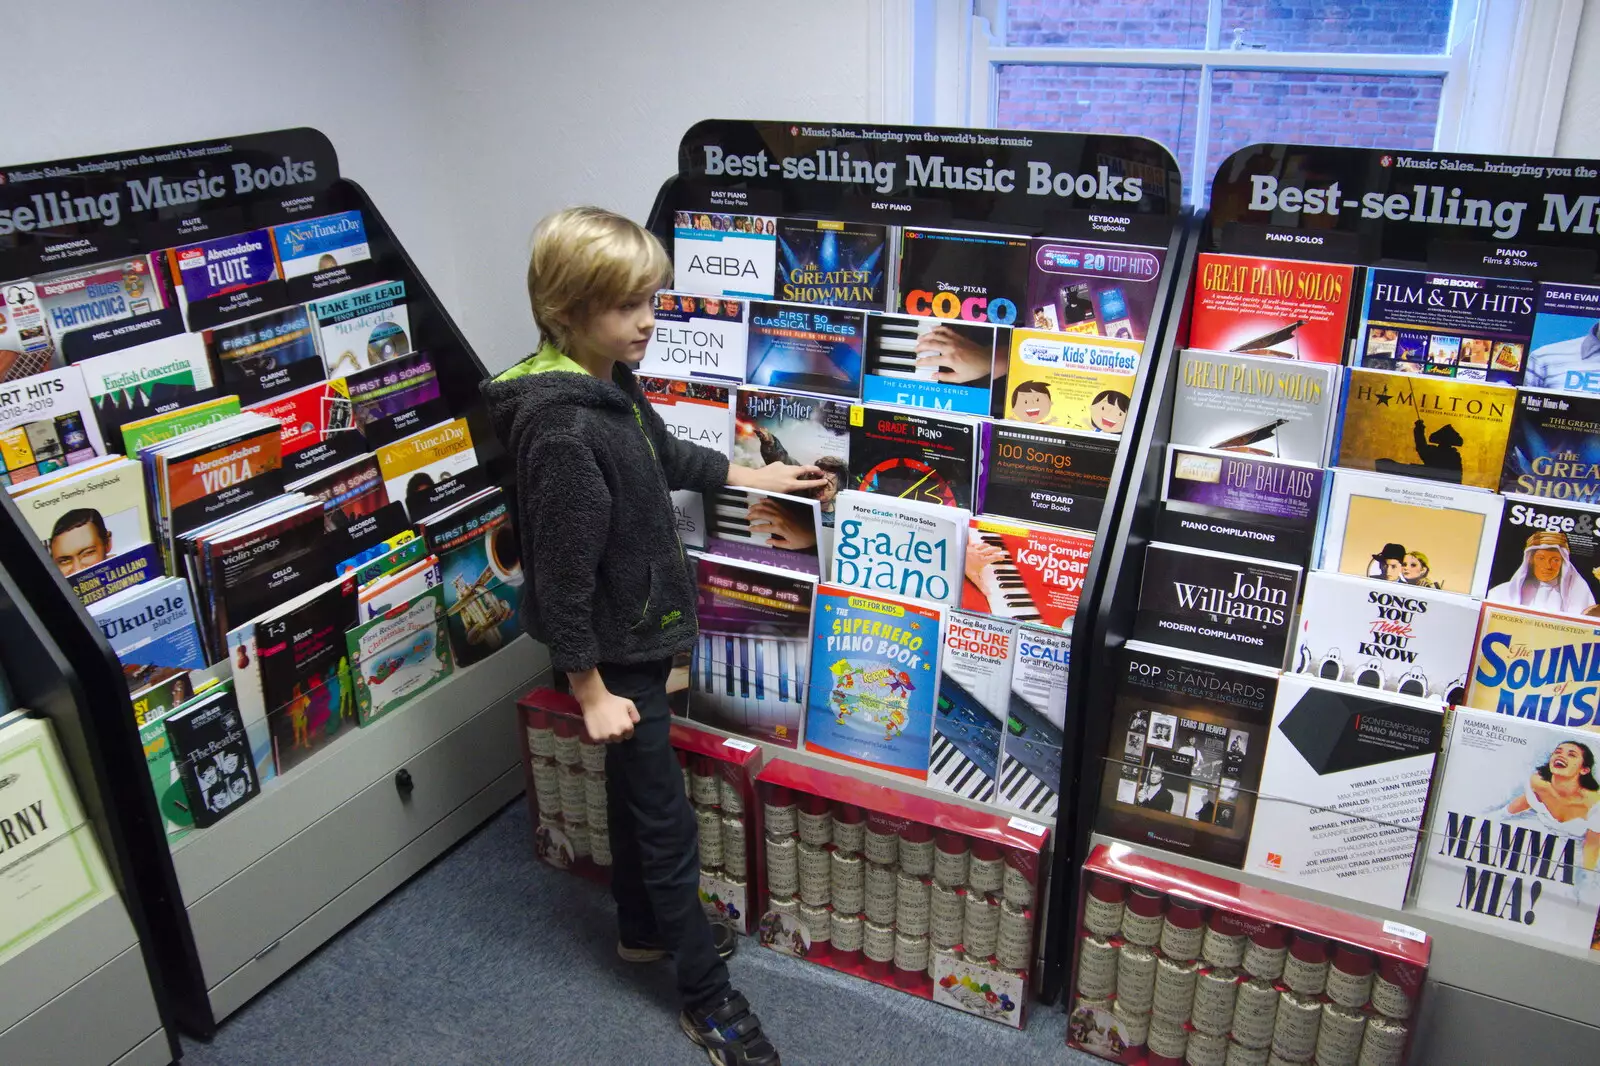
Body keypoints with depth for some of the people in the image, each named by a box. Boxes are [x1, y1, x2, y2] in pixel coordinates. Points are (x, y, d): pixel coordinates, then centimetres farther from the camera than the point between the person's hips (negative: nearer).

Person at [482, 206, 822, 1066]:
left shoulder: (611, 384, 0)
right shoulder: (562, 429, -29)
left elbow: (663, 455, 21)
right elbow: (562, 576, -25)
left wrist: (749, 476, 28)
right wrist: (590, 690, -19)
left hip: (641, 631, 9)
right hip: (615, 653, -9)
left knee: (635, 787, 24)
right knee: (666, 822, 3)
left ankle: (643, 929, 46)